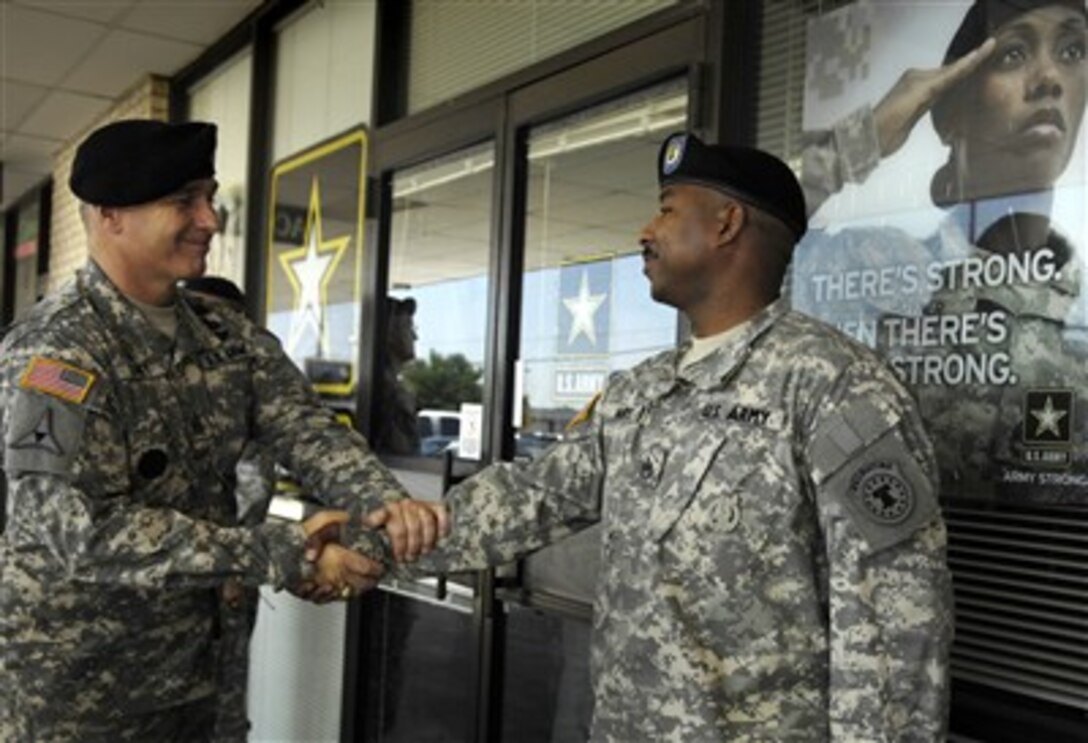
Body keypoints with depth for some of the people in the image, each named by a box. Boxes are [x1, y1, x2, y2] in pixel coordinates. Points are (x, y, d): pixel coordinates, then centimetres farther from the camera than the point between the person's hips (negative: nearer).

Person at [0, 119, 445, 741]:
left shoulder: (231, 338, 3)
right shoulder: (55, 351, -19)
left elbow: (307, 431, -8)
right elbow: (87, 531, -26)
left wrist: (387, 504, -29)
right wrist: (280, 554, -28)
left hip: (188, 668, 6)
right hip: (69, 684, -6)